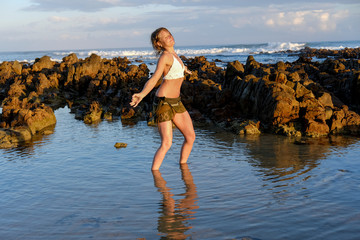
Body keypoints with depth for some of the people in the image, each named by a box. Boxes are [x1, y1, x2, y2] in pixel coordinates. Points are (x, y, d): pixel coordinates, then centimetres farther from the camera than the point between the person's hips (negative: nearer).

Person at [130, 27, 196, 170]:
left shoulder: (173, 54, 9)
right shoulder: (165, 56, -15)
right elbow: (154, 79, -26)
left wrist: (183, 69, 55)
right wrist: (141, 95, -43)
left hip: (176, 102, 8)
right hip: (163, 102, -8)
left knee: (190, 137, 7)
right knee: (167, 143, -11)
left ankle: (182, 165, 27)